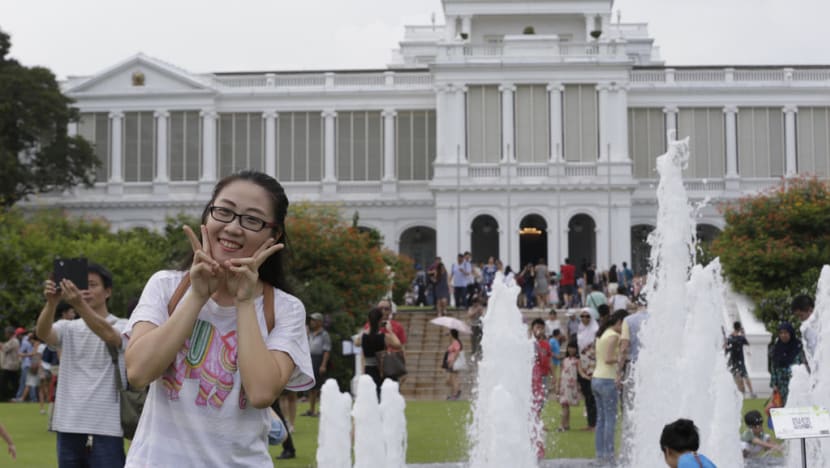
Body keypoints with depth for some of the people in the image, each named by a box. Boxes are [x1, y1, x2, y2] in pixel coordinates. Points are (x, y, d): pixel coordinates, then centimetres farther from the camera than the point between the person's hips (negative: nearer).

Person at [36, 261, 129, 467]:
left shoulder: (122, 326, 1)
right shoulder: (68, 328, 12)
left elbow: (109, 335, -22)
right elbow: (43, 333, -9)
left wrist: (79, 304, -36)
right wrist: (52, 303, -30)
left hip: (105, 429, -4)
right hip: (68, 427, 4)